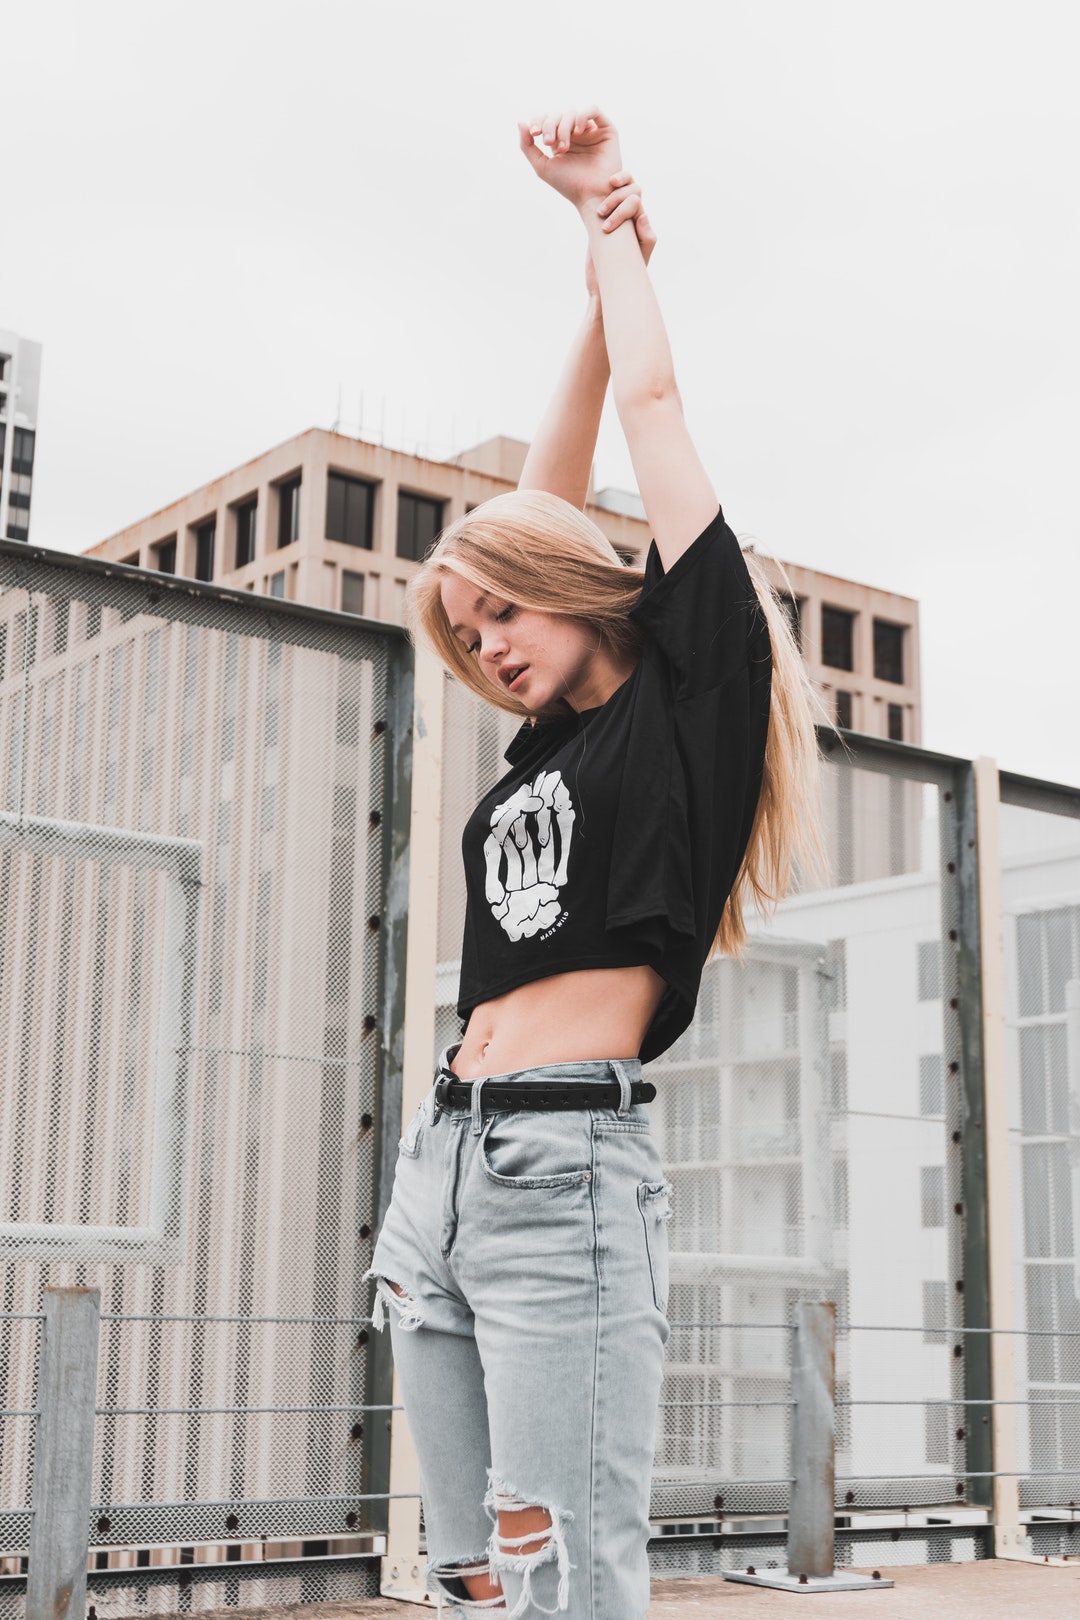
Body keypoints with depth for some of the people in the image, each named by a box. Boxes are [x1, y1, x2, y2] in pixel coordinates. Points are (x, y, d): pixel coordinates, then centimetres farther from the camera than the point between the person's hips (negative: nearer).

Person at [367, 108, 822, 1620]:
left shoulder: (693, 688, 4)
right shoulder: (543, 749, 22)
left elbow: (653, 400, 10)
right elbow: (544, 501, 27)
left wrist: (612, 222, 26)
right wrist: (601, 254, 31)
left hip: (567, 1166, -7)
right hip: (439, 1164, 8)